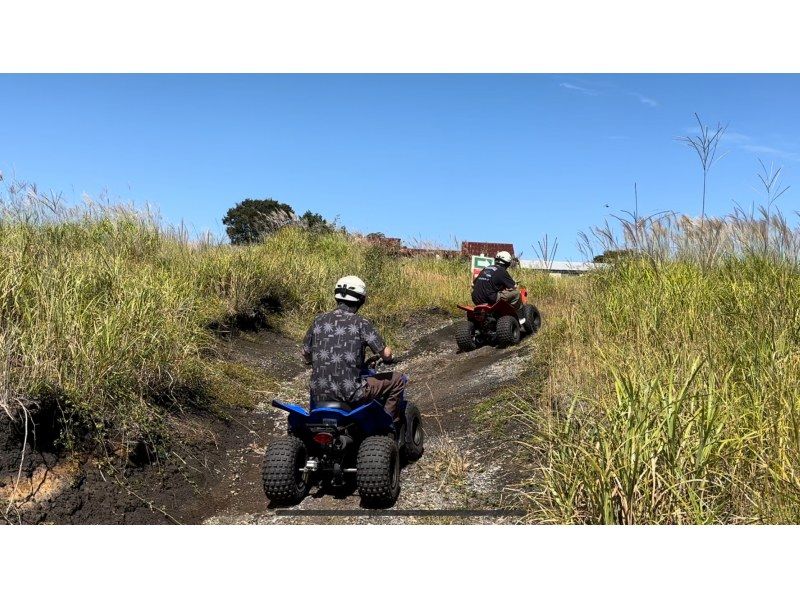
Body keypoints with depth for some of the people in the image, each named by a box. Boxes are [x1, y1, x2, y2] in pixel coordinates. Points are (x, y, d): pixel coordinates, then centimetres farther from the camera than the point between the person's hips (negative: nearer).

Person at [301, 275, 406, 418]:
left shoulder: (319, 320, 4)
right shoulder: (361, 322, -7)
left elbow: (306, 355, 13)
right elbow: (385, 354, -8)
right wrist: (388, 358, 16)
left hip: (319, 394, 5)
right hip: (350, 393, -5)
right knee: (398, 379, 12)